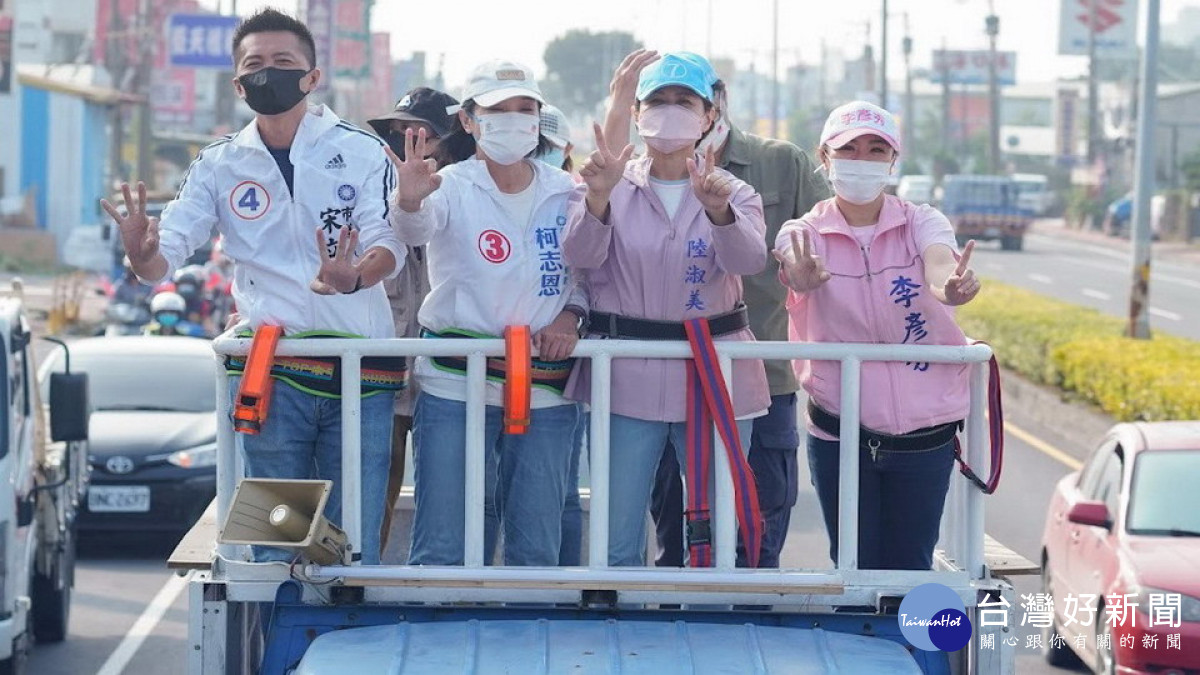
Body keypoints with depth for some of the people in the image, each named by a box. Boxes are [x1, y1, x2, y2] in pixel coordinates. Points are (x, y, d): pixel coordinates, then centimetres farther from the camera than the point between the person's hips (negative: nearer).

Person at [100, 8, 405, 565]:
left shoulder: (361, 151, 4)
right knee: (275, 551, 3)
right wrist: (141, 253, -23)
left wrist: (354, 276, -30)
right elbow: (164, 259, 3)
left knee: (355, 547, 0)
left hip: (361, 370, -1)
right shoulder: (219, 165, 9)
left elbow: (390, 246, -7)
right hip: (268, 371, 1)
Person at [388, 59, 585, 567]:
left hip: (545, 388, 3)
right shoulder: (452, 187, -3)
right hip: (455, 385, -3)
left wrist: (571, 315, -6)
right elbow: (416, 229, -25)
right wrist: (409, 201, -48)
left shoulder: (566, 194, 7)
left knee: (537, 551, 7)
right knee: (440, 548, -4)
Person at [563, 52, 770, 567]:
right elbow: (581, 256, -12)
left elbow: (748, 259, -14)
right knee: (618, 547, 1)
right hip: (627, 380, -1)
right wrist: (598, 198, -32)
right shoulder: (615, 186, 5)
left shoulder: (734, 192, 7)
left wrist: (719, 211, -36)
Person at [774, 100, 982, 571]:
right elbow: (800, 273, -26)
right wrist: (804, 279, -52)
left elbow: (939, 263, -25)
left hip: (924, 430, 0)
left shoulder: (921, 223, -2)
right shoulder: (804, 234, -2)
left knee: (910, 569, 5)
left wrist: (949, 286, -50)